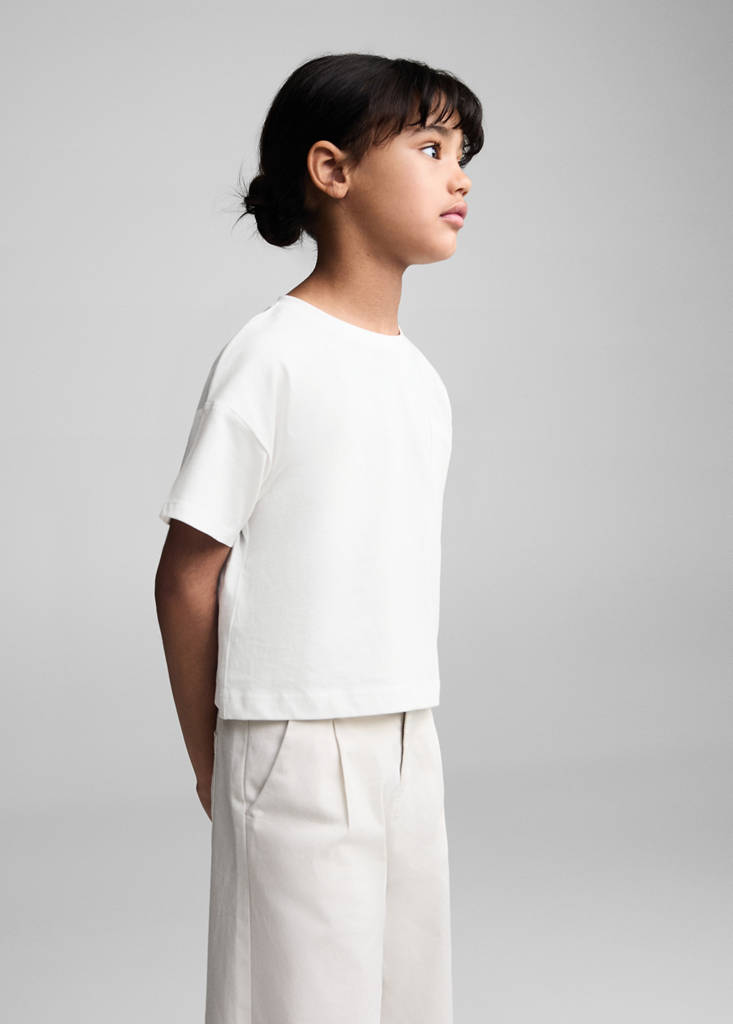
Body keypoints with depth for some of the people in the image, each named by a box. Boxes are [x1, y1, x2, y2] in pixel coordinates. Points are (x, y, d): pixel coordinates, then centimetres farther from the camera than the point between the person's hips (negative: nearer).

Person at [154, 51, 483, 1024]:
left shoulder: (422, 379, 11)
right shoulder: (271, 354, -11)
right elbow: (187, 578, -9)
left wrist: (408, 726, 12)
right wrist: (211, 762, -4)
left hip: (410, 739, 7)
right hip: (296, 748, -7)